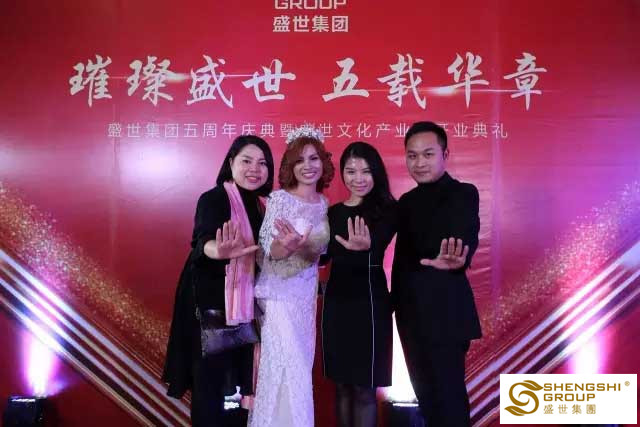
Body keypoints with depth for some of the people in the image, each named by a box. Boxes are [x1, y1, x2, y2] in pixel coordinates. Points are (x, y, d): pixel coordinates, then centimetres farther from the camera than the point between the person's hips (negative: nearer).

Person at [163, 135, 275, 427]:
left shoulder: (258, 204, 7)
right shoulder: (213, 198, -16)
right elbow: (205, 239, -37)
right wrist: (220, 251, -57)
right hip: (209, 301, -7)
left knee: (234, 373, 18)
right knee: (210, 376, -1)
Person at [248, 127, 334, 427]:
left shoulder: (324, 204, 4)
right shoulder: (278, 199, -11)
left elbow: (321, 249, 9)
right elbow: (268, 249, -16)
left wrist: (299, 246, -10)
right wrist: (285, 246, -35)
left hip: (307, 292, 5)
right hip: (279, 292, -5)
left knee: (300, 363, 10)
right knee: (287, 366, -6)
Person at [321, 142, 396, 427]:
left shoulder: (387, 210, -8)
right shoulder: (333, 212, 9)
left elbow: (377, 248, -26)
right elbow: (323, 256, 11)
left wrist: (364, 248, -47)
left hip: (368, 302, -5)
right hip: (336, 301, 5)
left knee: (364, 387, 2)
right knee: (342, 384, 13)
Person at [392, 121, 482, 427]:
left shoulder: (463, 194, -9)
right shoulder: (407, 201, 12)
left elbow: (466, 241, -27)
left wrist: (455, 260, -49)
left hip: (444, 313, -7)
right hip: (410, 315, 7)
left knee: (448, 396, 0)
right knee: (425, 394, 16)